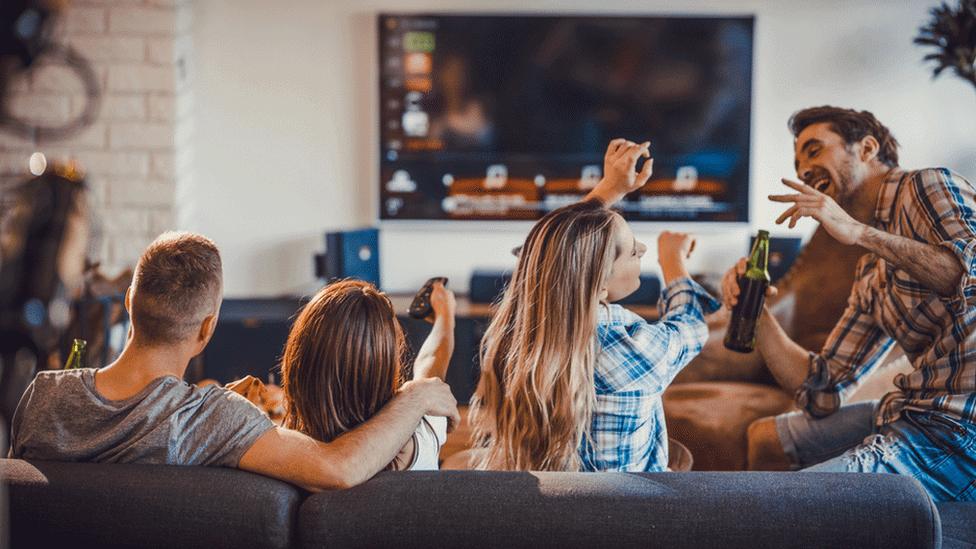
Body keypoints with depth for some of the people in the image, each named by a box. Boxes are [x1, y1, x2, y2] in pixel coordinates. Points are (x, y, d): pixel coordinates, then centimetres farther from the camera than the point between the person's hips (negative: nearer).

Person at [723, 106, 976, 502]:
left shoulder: (928, 187, -4)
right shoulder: (871, 275, 21)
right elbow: (820, 387, 19)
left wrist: (860, 233, -22)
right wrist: (754, 313, 7)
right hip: (916, 411, 9)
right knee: (764, 439, 23)